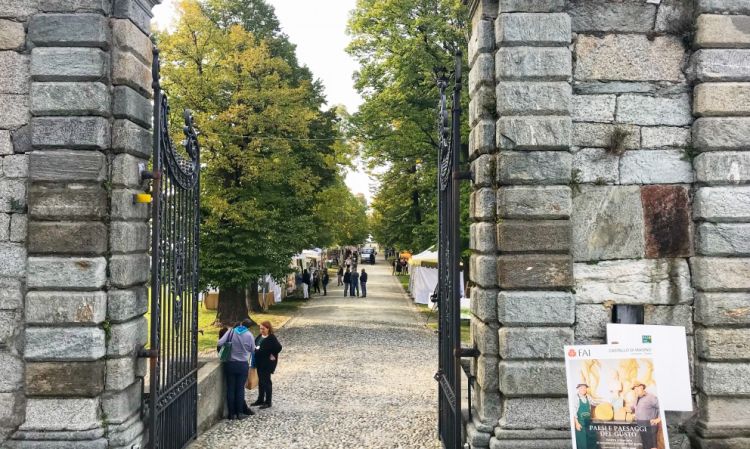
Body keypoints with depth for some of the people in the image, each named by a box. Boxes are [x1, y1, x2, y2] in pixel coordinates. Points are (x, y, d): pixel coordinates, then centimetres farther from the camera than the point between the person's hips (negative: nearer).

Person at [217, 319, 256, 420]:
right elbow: (252, 350, 2)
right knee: (240, 389, 8)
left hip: (230, 364, 1)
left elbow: (219, 343, -12)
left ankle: (232, 413, 12)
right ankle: (240, 413, 11)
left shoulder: (231, 331, -5)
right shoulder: (249, 335, -7)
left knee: (230, 389, 8)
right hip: (243, 365, -1)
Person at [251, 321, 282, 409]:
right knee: (260, 381, 16)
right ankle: (260, 400, 27)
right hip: (259, 362, 8)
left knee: (266, 381, -1)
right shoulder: (260, 337, 7)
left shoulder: (272, 338, -17)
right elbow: (255, 346, 21)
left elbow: (278, 347, -26)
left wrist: (273, 355, -16)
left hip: (268, 363, -8)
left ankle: (268, 402, 9)